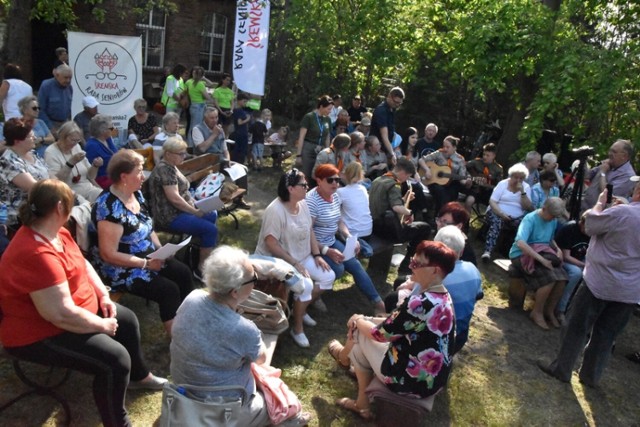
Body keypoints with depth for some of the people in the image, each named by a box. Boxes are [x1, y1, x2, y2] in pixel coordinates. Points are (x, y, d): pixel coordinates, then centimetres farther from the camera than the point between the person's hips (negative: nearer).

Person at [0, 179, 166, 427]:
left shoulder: (56, 232, -1)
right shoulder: (38, 255, -34)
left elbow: (83, 265, 13)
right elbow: (62, 314, -36)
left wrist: (104, 296, 0)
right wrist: (103, 325, -21)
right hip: (39, 334, -11)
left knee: (127, 320, 18)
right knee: (115, 359, -23)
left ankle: (139, 376, 41)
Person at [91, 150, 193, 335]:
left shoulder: (136, 194, 2)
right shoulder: (110, 207, -25)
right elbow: (109, 254, -24)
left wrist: (160, 249, -2)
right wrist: (146, 263, -22)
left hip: (148, 256, 8)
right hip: (122, 269, -8)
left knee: (183, 273, -5)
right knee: (169, 290, -19)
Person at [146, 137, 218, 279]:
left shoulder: (170, 167, 11)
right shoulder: (165, 169, -21)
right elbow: (174, 198, -26)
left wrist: (196, 205, 4)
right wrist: (195, 212, -17)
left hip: (179, 210, 11)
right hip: (170, 217, -11)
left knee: (212, 215, 20)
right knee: (211, 229, -18)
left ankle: (201, 250, 31)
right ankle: (201, 269, -9)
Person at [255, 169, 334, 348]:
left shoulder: (303, 204, 0)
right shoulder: (275, 210, -25)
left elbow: (309, 231, 9)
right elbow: (270, 243, -26)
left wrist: (317, 255, -2)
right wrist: (294, 263, -26)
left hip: (303, 257, 9)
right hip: (278, 261, -8)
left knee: (328, 276, -3)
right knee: (305, 285, -28)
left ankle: (301, 309, 17)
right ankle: (297, 328, -5)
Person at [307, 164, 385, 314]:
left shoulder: (336, 197, 3)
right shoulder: (311, 200, -23)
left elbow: (339, 222, 13)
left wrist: (350, 238, -5)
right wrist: (327, 251, -29)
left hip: (331, 241, 8)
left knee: (355, 264, -1)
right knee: (338, 268, -24)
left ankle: (377, 302, 9)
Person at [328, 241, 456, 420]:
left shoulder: (420, 303, -29)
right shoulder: (443, 298, 1)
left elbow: (379, 333, -15)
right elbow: (396, 323, 12)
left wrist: (359, 320, 4)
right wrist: (366, 320, 6)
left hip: (412, 380, -8)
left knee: (359, 333, 5)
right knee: (364, 328, 17)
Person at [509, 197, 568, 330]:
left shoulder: (553, 220, 5)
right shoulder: (530, 219, -18)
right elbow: (520, 243, -32)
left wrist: (558, 249, 0)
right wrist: (542, 259, -34)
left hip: (543, 254, 7)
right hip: (522, 255, -7)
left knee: (562, 278, -18)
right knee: (550, 278, -27)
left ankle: (550, 311, 3)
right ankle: (537, 312, -6)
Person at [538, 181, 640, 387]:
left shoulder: (622, 212, -19)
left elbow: (589, 225, -8)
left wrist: (600, 203, 8)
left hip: (600, 283, -5)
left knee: (577, 327, 8)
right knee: (606, 335, 15)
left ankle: (561, 369, 17)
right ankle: (591, 376, 25)